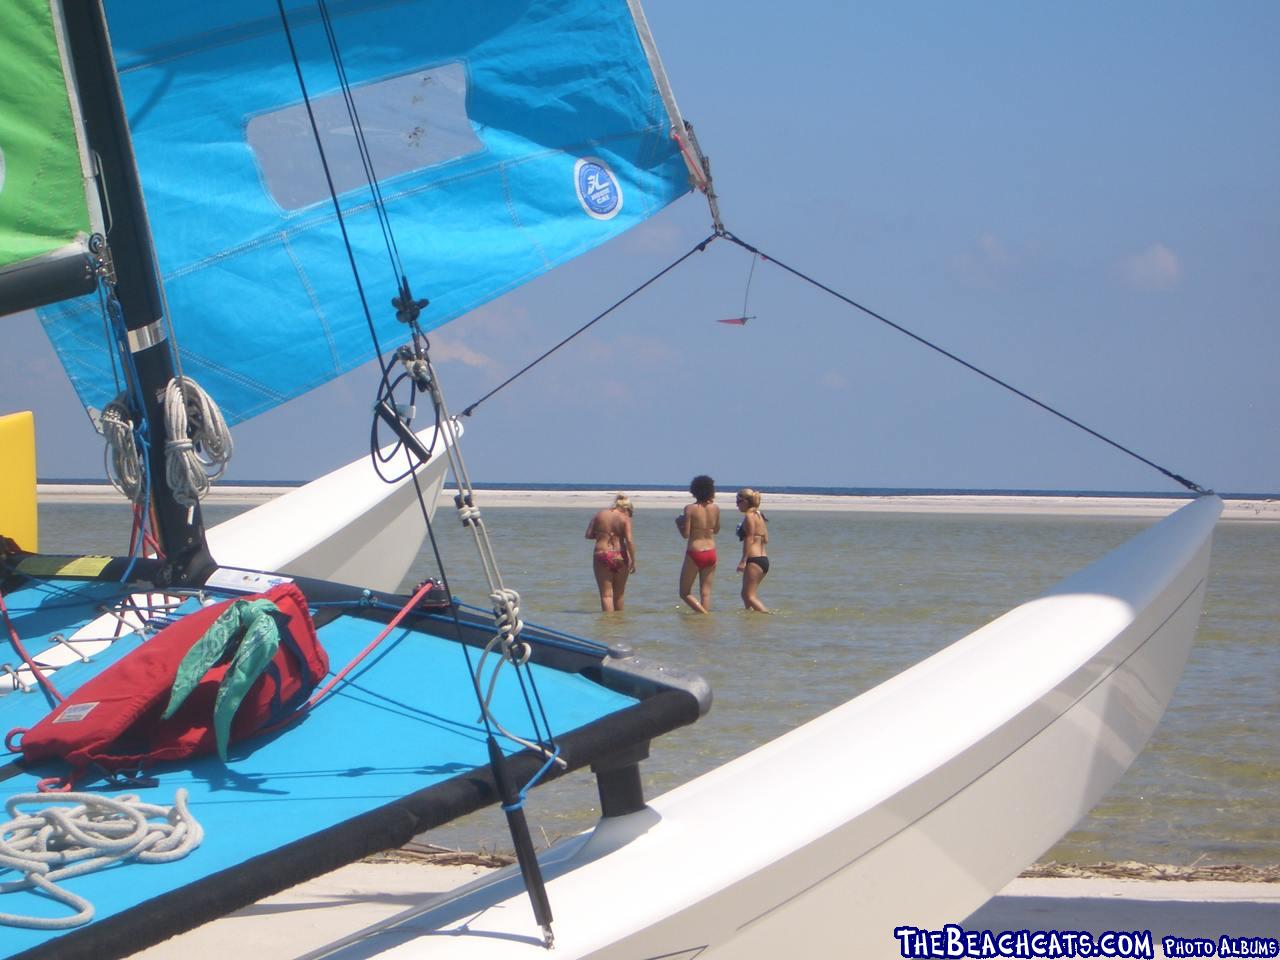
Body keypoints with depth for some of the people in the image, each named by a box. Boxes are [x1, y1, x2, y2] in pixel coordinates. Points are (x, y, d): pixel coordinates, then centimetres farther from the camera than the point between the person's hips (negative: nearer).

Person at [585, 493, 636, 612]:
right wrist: (633, 561, -7)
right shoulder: (625, 519, -4)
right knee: (618, 594, 16)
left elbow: (588, 535, 4)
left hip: (601, 555, 0)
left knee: (606, 594, 0)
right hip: (619, 557, 0)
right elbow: (629, 541, -12)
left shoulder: (599, 515, 4)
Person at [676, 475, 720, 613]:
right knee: (706, 593, 9)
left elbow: (685, 534, -11)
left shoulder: (690, 509, -11)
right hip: (711, 553, 4)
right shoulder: (715, 508, 0)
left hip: (694, 554, -4)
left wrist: (678, 522, 8)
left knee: (685, 593, 6)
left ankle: (704, 614, -12)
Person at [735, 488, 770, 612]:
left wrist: (743, 560, -18)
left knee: (749, 596, -9)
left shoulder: (749, 516, -10)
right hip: (764, 559, 10)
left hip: (754, 559, -10)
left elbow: (749, 539, -16)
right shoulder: (759, 516, 16)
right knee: (746, 594, 17)